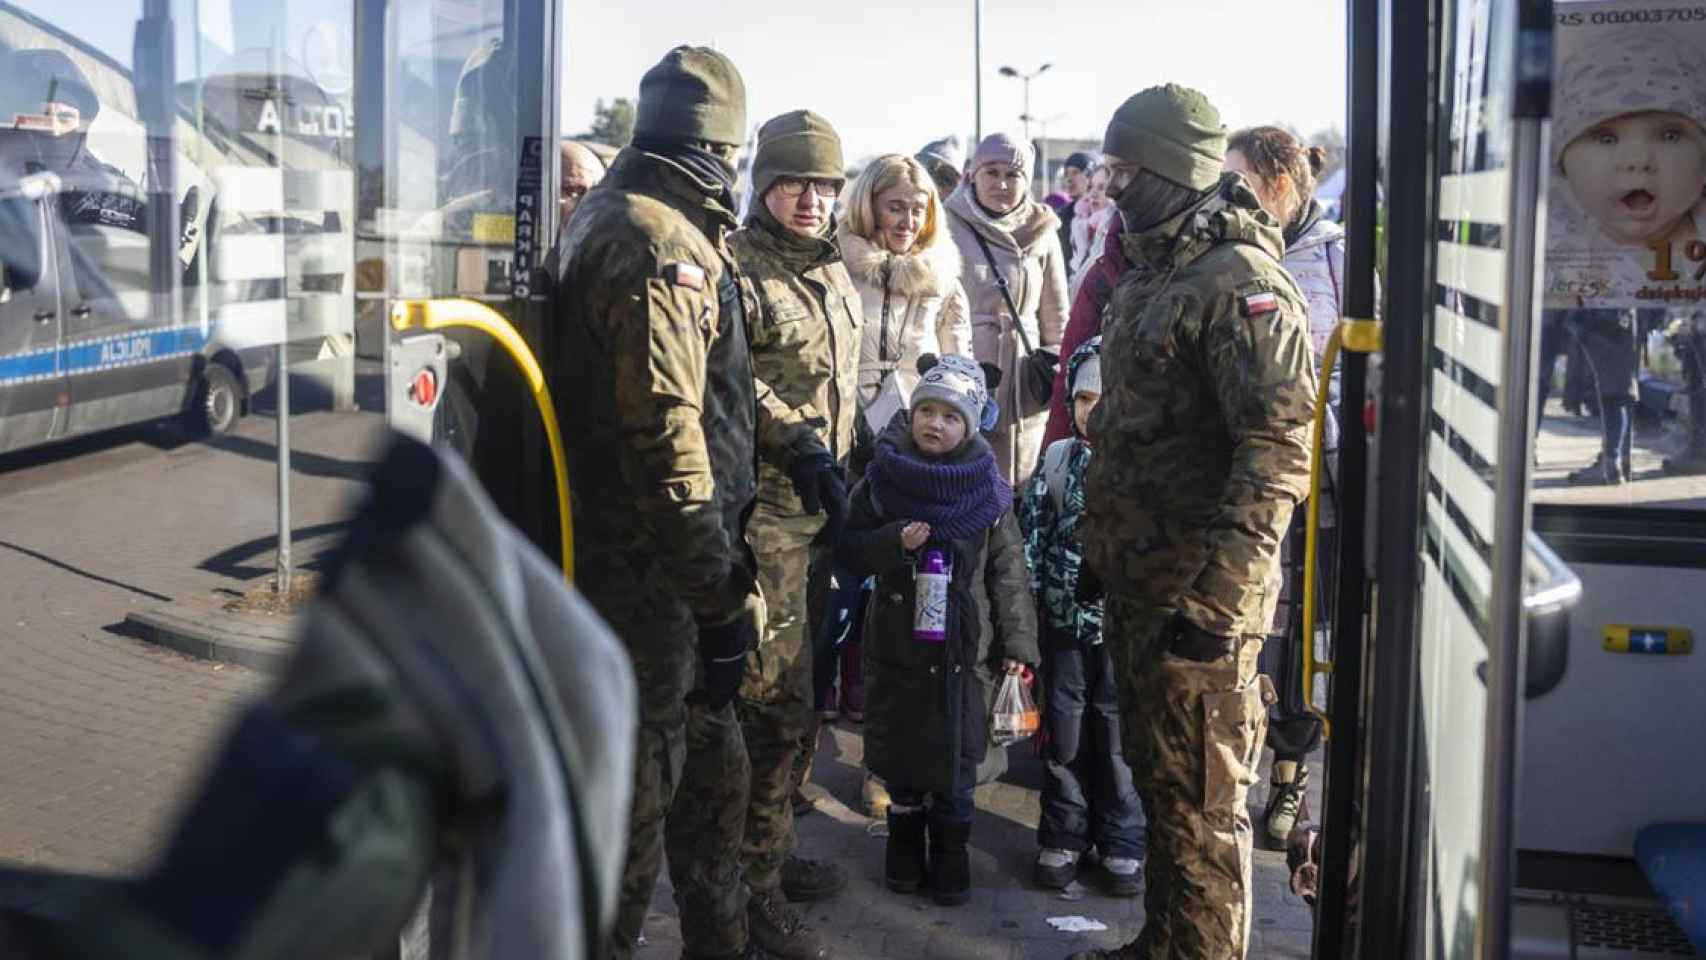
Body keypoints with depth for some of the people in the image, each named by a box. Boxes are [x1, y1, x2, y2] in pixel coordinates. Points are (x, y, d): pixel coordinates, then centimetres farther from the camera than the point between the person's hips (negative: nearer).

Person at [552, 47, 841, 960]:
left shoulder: (644, 224, 14)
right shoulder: (656, 243, -20)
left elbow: (715, 373, 25)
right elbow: (665, 432, -27)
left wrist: (793, 439, 11)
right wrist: (721, 600, -24)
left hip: (660, 562, 11)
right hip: (647, 575, -11)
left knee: (711, 766, 22)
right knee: (633, 795, 2)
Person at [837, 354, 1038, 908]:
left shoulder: (986, 487, -1)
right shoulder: (883, 480, 0)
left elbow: (1008, 568, 0)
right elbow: (850, 552, 2)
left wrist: (1017, 641, -4)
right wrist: (895, 542, -17)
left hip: (963, 648, -1)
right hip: (896, 642, 1)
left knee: (956, 757, 6)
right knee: (900, 757, 11)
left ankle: (950, 857, 22)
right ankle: (905, 847, 29)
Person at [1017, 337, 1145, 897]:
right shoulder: (1056, 460, 3)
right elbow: (1031, 535, 4)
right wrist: (1027, 607, 0)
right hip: (1064, 622, 2)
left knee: (1119, 733, 6)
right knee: (1065, 731, 10)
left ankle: (1123, 843, 20)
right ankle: (1064, 836, 23)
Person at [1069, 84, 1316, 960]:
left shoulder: (1243, 286, -17)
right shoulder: (1149, 279, 14)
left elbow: (1276, 453, -24)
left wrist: (1217, 597, -26)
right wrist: (1101, 554, 22)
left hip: (1198, 592, -10)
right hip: (1138, 580, 10)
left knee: (1200, 801, 1)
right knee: (1156, 778, 21)